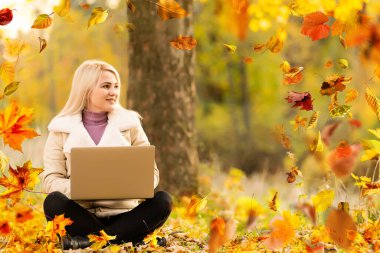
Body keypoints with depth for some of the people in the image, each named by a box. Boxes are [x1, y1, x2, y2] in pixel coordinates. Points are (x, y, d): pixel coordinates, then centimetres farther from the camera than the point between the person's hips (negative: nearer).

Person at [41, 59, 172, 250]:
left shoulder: (130, 125, 8)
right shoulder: (61, 129, 5)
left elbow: (150, 172, 6)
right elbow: (51, 179, -2)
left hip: (121, 215, 2)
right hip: (81, 214, -1)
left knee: (162, 201, -25)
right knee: (54, 202, -31)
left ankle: (90, 240, -27)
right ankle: (134, 239, -25)